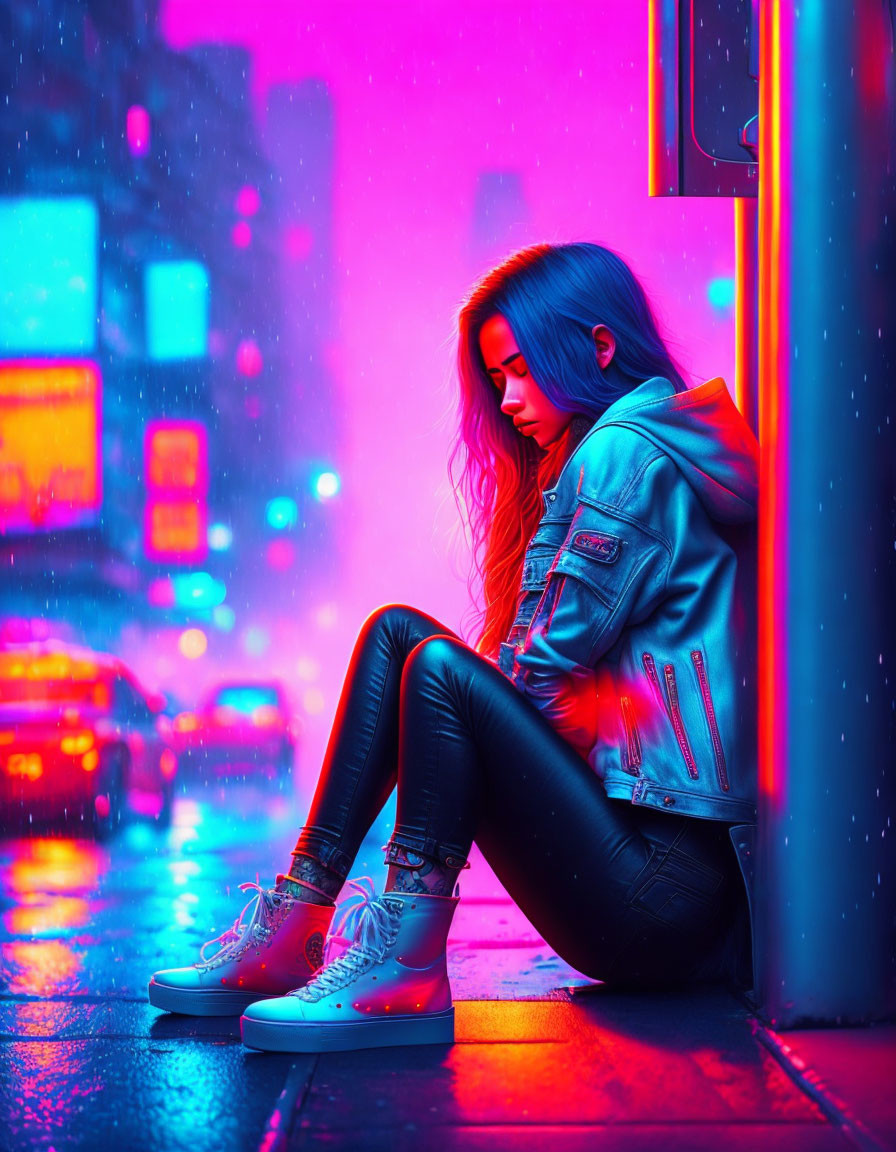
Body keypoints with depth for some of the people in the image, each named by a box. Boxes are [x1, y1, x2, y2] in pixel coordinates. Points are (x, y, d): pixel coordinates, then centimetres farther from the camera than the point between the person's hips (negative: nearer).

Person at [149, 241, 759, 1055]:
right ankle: (294, 926, -2)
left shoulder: (624, 453, -8)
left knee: (440, 669, -23)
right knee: (397, 631, 7)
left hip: (667, 880, -10)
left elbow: (544, 672, -10)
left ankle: (407, 966, -24)